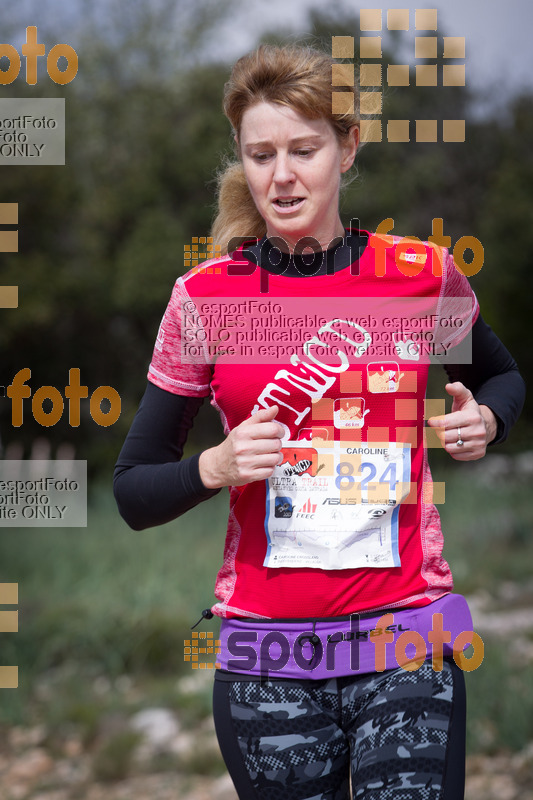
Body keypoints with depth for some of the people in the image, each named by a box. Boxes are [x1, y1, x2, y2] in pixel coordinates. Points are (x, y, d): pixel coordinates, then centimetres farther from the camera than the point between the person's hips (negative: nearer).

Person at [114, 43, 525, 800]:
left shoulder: (425, 275, 1)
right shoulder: (205, 297, 0)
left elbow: (501, 375, 23)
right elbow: (133, 493, 5)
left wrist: (485, 421, 1)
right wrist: (216, 467, -14)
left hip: (406, 643, 0)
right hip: (267, 658, 0)